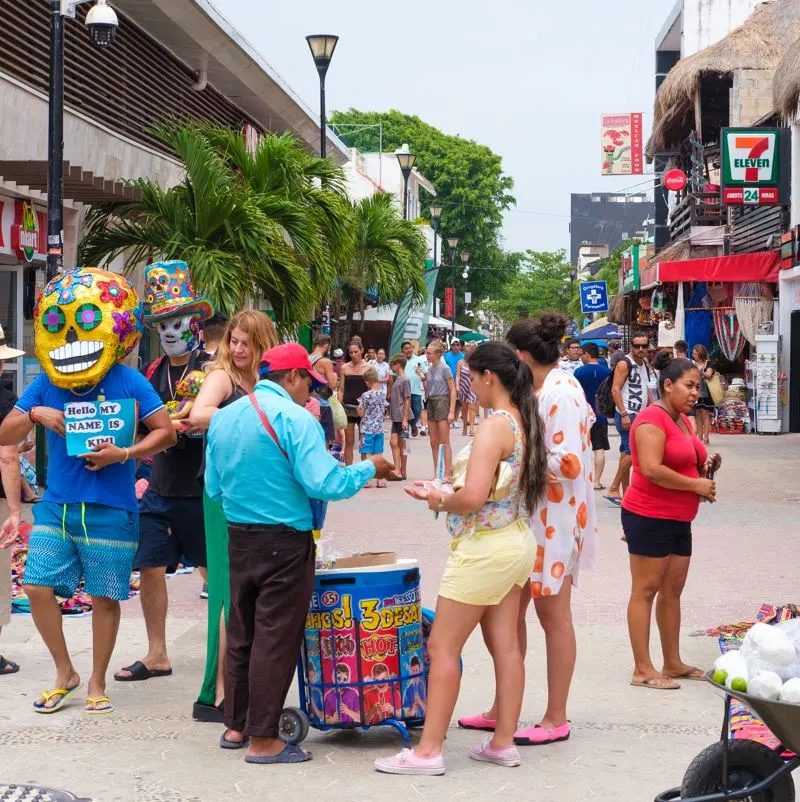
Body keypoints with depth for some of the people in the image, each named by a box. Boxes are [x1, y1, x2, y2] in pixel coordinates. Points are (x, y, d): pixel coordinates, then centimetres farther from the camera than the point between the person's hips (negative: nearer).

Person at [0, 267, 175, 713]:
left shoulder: (128, 382, -7)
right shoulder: (46, 383, 3)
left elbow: (167, 432, -7)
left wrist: (125, 454, -20)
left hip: (110, 510, -3)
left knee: (105, 597, 5)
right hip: (56, 506, 3)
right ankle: (65, 673, 20)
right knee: (38, 588, -1)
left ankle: (98, 683, 24)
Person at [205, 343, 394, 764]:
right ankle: (262, 739, 5)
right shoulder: (294, 418, -16)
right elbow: (324, 484, -22)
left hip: (238, 538, 7)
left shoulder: (223, 417, 7)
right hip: (284, 543, -7)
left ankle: (235, 726, 26)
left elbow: (213, 486, 11)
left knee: (240, 634, 17)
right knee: (275, 639, 0)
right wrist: (367, 469, -7)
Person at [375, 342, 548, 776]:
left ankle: (428, 750, 2)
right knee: (505, 646, 13)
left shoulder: (493, 428, -21)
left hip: (483, 549, -9)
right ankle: (503, 742, 19)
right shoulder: (526, 422, 7)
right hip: (517, 544, 9)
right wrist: (448, 494, 14)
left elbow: (472, 498, -28)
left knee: (442, 648, -2)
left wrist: (439, 500, -8)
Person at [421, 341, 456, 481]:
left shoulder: (444, 368, -10)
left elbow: (453, 390, -11)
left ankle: (447, 474, -4)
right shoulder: (429, 369, 10)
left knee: (444, 441, -6)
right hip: (431, 403, 7)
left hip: (442, 402, -7)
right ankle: (436, 473, 15)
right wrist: (422, 377, 0)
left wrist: (452, 411, -16)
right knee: (434, 442, 9)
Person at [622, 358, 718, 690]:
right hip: (649, 517, -9)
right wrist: (696, 484, -17)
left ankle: (673, 663, 20)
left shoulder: (682, 420, 15)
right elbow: (652, 469, -25)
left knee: (672, 591, 13)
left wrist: (704, 467, 7)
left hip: (678, 520, 9)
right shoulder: (653, 419, -15)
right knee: (646, 590, -4)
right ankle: (643, 669, -2)